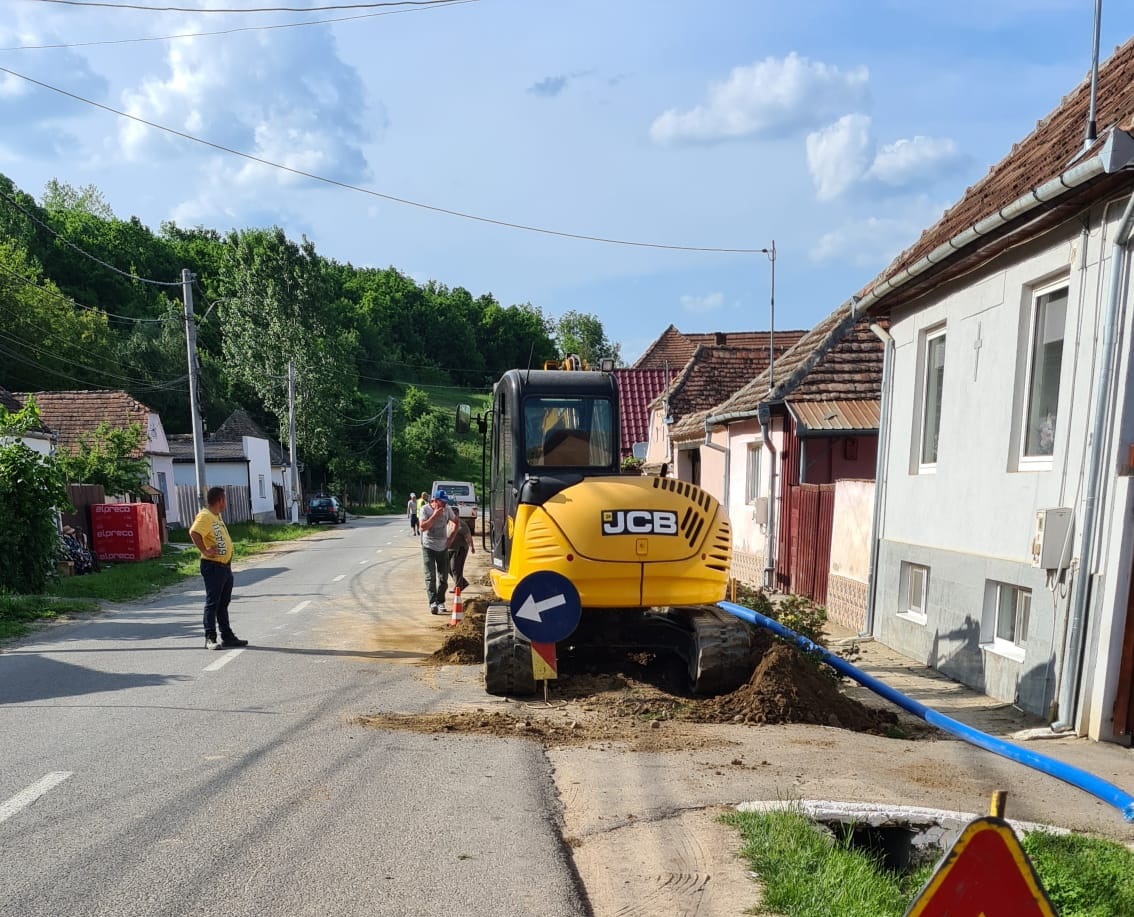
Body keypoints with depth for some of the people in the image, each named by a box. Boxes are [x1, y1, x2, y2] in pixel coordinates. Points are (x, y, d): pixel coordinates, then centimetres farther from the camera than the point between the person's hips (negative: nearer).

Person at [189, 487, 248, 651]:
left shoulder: (217, 515, 14)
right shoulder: (205, 516, -16)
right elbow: (194, 532, -31)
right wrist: (205, 551, -27)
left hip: (225, 566, 10)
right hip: (213, 567, -10)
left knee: (223, 603, 14)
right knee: (212, 603, -4)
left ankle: (227, 637, 22)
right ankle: (210, 639, 1)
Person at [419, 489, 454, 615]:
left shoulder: (447, 509, -1)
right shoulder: (425, 510, -11)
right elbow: (422, 527, -21)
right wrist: (434, 516, -25)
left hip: (443, 548, 4)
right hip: (428, 547, -4)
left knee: (443, 578, 7)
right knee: (430, 577, -9)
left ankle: (440, 602, 19)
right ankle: (433, 603, -13)